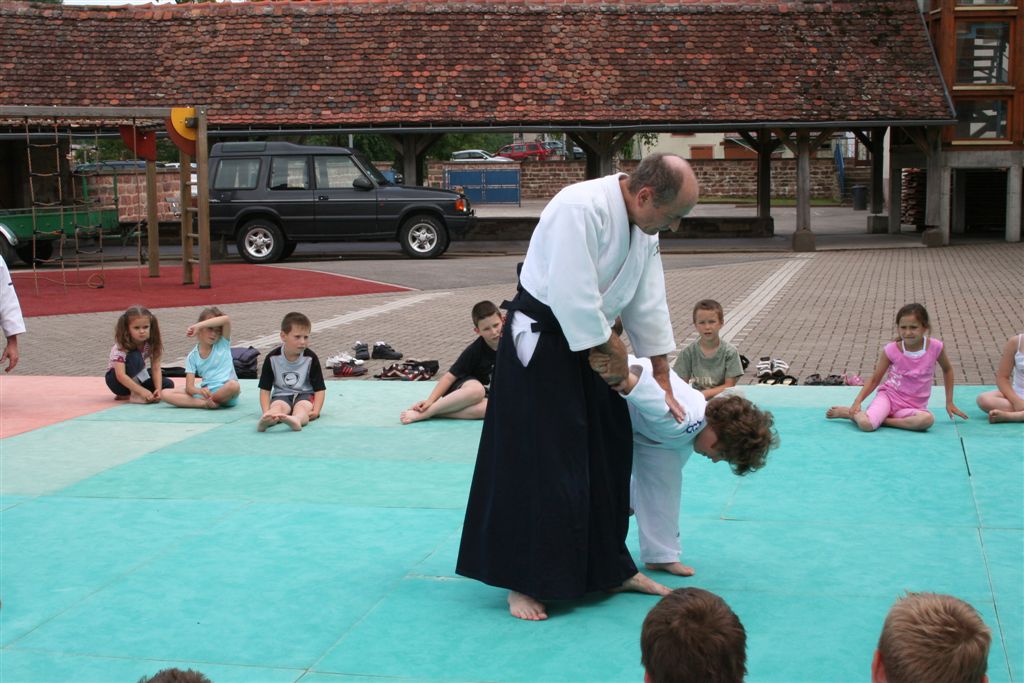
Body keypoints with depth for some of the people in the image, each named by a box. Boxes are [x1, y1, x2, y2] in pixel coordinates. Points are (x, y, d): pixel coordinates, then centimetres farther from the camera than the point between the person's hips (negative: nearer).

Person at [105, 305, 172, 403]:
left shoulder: (151, 344, -15)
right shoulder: (120, 348, -29)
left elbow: (156, 369, -16)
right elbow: (121, 376, -38)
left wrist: (158, 389, -33)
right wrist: (142, 391, -47)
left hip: (137, 377, 6)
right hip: (116, 380, -6)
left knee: (168, 385, -16)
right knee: (134, 357, -33)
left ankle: (126, 396, -10)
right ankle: (134, 395, -33)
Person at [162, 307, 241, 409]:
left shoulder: (223, 343, 5)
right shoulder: (192, 357, 8)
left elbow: (226, 320, -15)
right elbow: (189, 387, -2)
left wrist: (197, 326, -19)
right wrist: (199, 391, -27)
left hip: (225, 393, -2)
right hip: (206, 392, 2)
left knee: (234, 385, -38)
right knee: (166, 394, -15)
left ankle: (207, 401, -14)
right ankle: (205, 403, -28)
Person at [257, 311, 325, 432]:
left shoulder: (310, 358, -4)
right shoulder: (272, 358, -2)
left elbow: (319, 389, -3)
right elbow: (265, 389, 1)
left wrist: (316, 411, -21)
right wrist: (266, 412, -17)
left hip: (305, 394, -1)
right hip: (281, 395, 1)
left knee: (302, 406, -35)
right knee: (277, 406, -33)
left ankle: (296, 419, -72)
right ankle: (267, 419, -70)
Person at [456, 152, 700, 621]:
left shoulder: (644, 225, 1)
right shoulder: (581, 208, -27)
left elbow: (649, 304, 9)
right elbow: (572, 299, -29)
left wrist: (663, 382, 12)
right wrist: (616, 352, -15)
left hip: (589, 342, 9)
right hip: (539, 343, -9)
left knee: (607, 456, 14)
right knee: (536, 464, -5)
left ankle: (612, 568, 29)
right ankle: (524, 580, 9)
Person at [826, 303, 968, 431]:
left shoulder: (935, 347, -8)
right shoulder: (891, 350, -9)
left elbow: (947, 370, 13)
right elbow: (874, 379, 1)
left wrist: (949, 402, 15)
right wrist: (858, 401, -13)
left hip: (913, 407, 1)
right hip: (888, 396, -1)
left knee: (928, 420, -36)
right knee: (866, 424, -33)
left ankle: (881, 419, -19)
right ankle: (849, 412, 3)